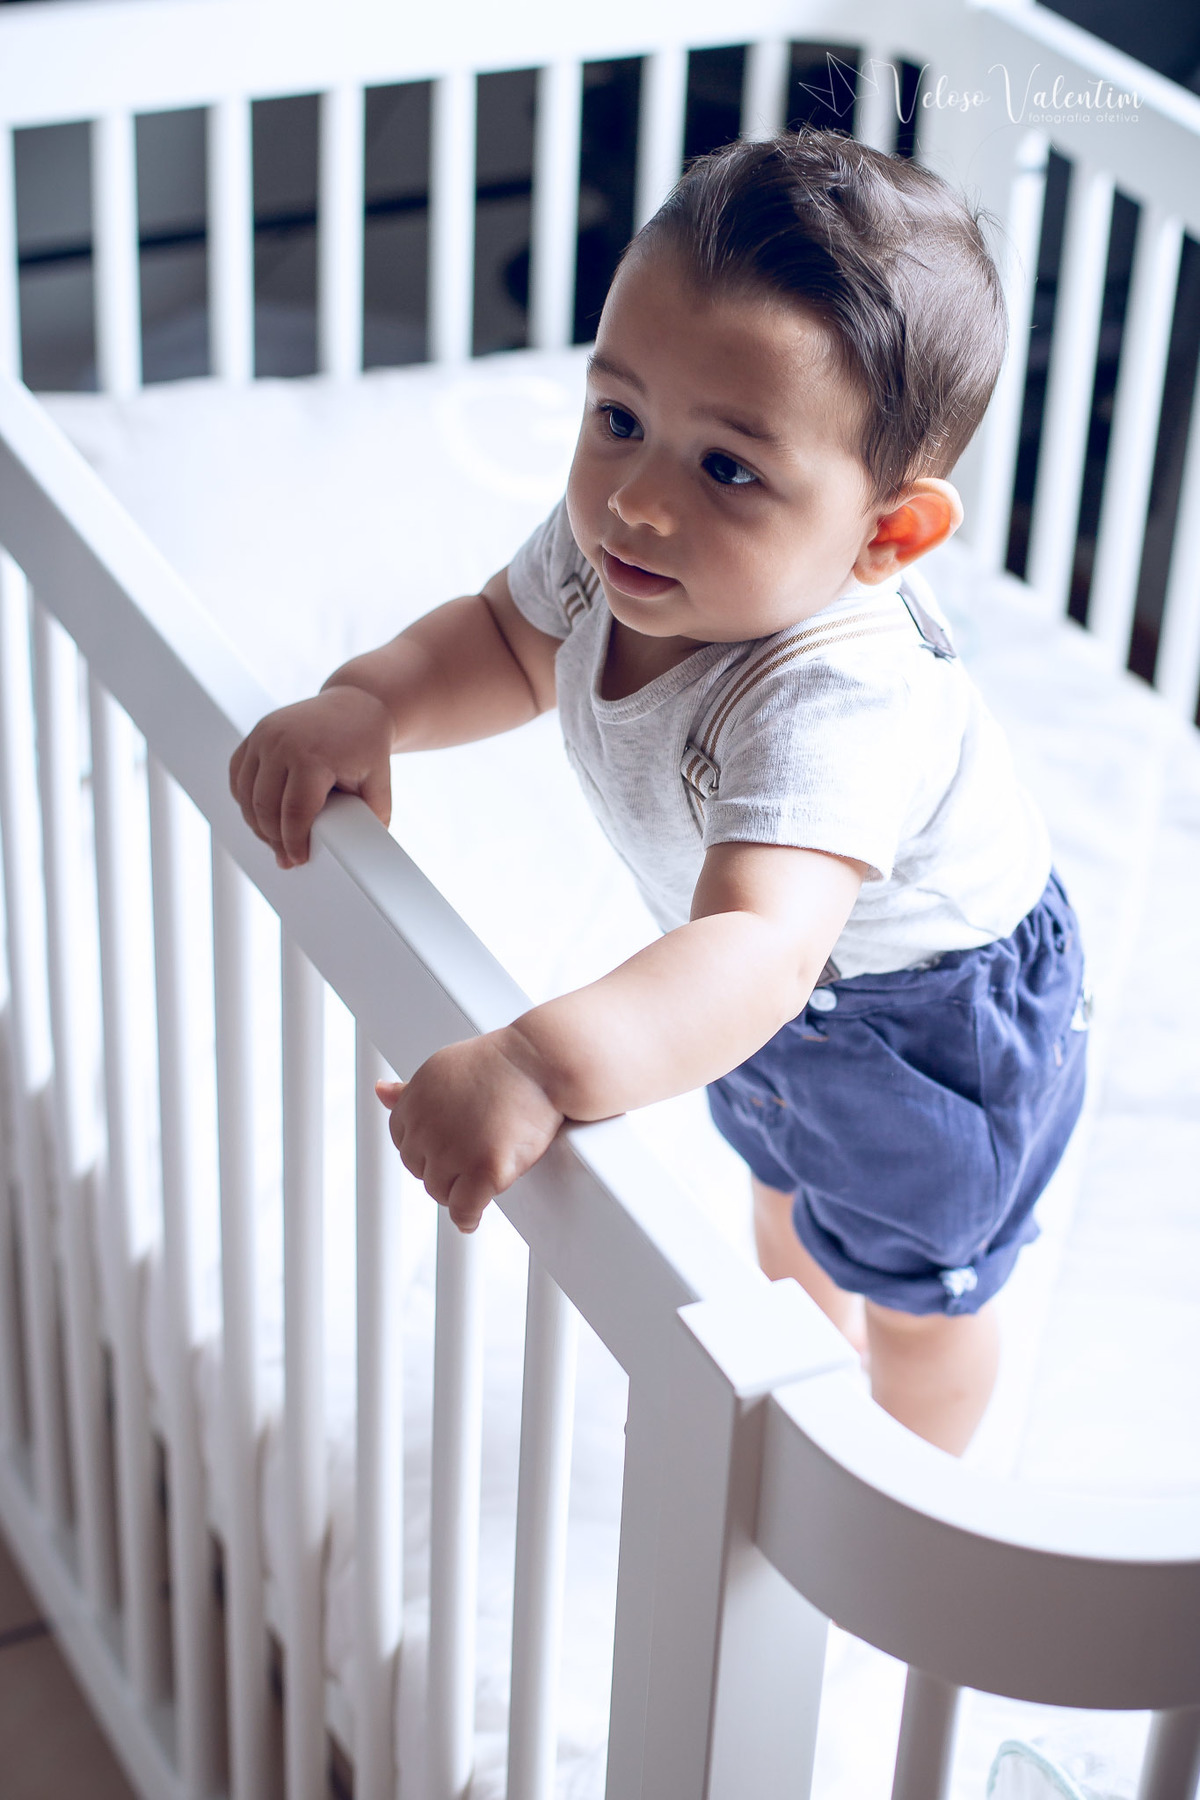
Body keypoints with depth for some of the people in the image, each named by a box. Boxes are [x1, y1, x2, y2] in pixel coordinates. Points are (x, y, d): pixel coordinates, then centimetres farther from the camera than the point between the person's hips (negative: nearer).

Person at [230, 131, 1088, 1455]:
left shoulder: (838, 702, -49)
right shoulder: (611, 544, -26)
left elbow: (763, 949, -61)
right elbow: (512, 642, -4)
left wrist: (541, 1067, -75)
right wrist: (364, 703, -23)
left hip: (935, 1015, -7)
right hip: (782, 992, 7)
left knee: (918, 1287, 22)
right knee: (783, 1186, 35)